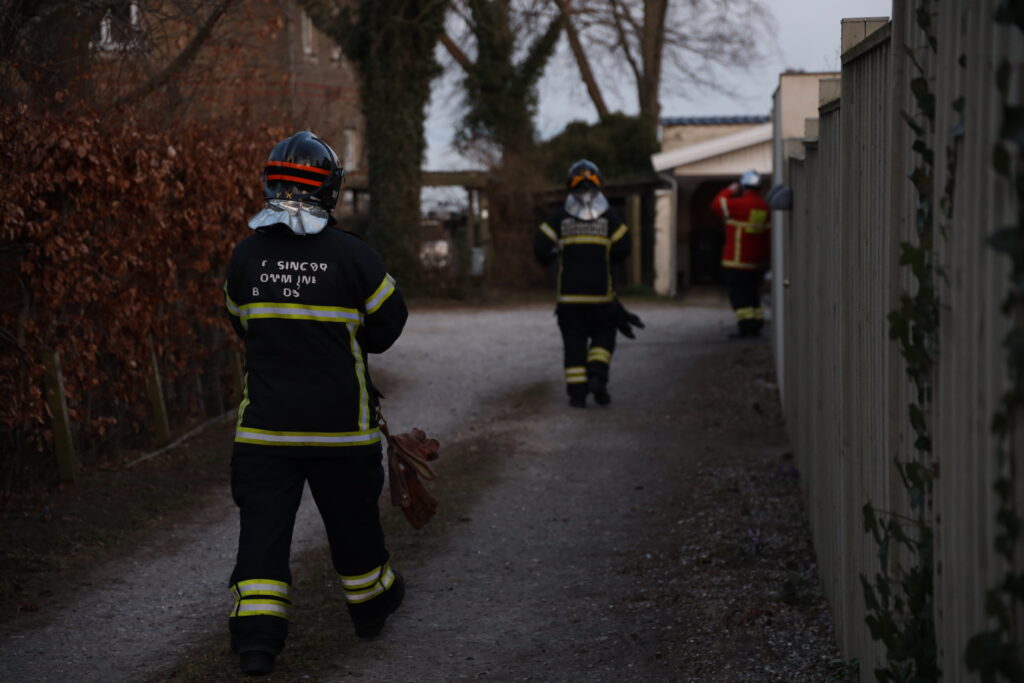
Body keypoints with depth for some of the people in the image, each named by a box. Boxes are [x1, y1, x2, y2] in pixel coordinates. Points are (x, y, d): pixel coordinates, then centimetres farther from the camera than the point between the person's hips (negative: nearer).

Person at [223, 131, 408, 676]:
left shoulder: (247, 255, -3)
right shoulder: (351, 256, -11)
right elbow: (388, 323, 0)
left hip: (265, 421, 1)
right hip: (339, 421, -1)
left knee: (264, 522, 2)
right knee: (351, 514, 16)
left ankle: (256, 636, -7)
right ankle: (371, 605, 36)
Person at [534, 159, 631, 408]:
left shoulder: (559, 217, -2)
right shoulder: (610, 216, -1)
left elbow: (541, 248, -7)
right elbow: (622, 250, -4)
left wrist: (551, 260, 14)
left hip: (569, 292, 0)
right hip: (601, 292, 0)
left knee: (574, 340, 6)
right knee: (603, 334, 14)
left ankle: (577, 391, 1)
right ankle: (597, 375, -8)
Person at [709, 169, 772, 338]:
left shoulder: (738, 205, -16)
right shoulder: (765, 207, 6)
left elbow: (716, 205, -3)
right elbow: (768, 234, 9)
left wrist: (729, 191, 10)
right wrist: (766, 259, 15)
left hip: (738, 260, -7)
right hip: (757, 260, 7)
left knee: (738, 293, -5)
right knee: (753, 293, 16)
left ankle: (746, 326, -12)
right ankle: (756, 326, 16)